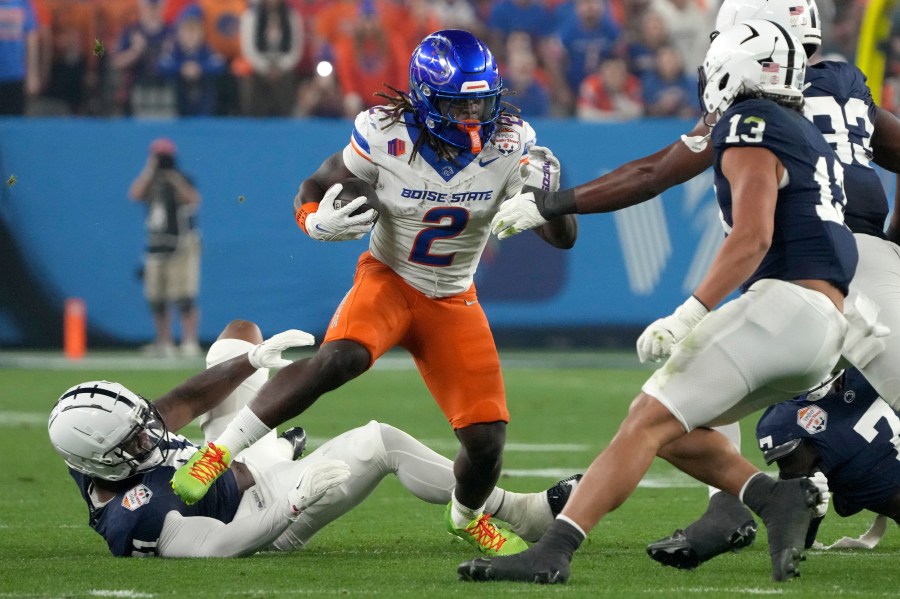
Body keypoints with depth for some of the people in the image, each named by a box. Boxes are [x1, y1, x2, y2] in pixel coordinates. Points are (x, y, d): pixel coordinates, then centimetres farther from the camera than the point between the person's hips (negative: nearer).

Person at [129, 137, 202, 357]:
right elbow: (135, 194, -9)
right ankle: (163, 343, 16)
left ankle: (190, 342, -12)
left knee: (185, 298, -12)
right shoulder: (150, 181, 10)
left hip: (182, 246, -5)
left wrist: (177, 183, -28)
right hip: (156, 247, 5)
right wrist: (150, 170, -10)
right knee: (156, 299, 7)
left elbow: (194, 200, -19)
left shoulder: (182, 181, -2)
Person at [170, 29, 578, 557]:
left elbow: (564, 239, -10)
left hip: (453, 302, 3)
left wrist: (548, 197, -32)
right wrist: (320, 221, -28)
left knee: (487, 438, -5)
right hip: (389, 280, -3)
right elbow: (314, 189, -5)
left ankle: (468, 518, 31)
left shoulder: (510, 146, -15)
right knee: (340, 358, -35)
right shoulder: (386, 137, -20)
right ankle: (219, 454, -28)